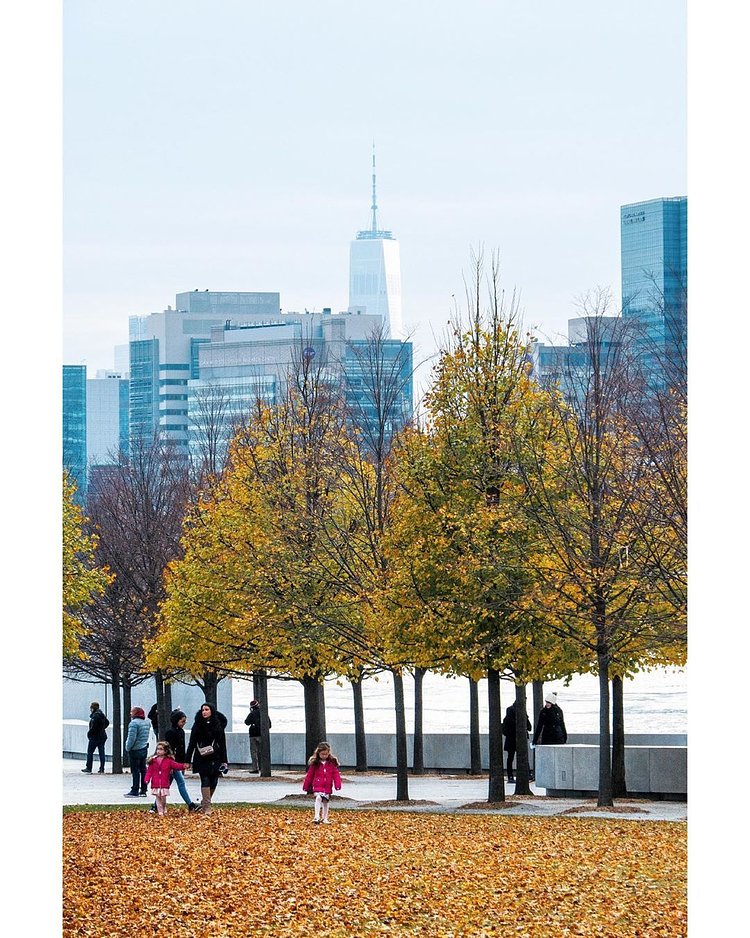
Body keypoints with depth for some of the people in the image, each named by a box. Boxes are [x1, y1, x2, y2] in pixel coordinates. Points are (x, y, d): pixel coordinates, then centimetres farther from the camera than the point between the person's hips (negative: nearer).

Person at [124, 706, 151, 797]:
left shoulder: (134, 723, -18)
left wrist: (128, 748, -9)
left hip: (135, 750, -8)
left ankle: (135, 791, -2)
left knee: (135, 771, -4)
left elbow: (132, 738, -20)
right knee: (143, 770, 12)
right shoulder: (147, 722, 7)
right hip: (144, 749, 8)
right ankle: (143, 790, 15)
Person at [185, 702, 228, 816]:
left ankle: (204, 805, 21)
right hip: (201, 759, -2)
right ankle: (206, 807, -13)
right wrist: (187, 760, -2)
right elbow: (192, 743, 3)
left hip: (215, 758, 2)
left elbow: (222, 744, 7)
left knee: (213, 782, 2)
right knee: (205, 780, -11)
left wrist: (224, 761, 3)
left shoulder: (218, 725, 5)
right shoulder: (198, 725, 2)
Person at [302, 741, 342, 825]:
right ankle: (317, 817, -24)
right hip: (317, 786, -2)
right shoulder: (315, 763, 0)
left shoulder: (332, 763, 3)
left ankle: (325, 818, 21)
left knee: (326, 801, 10)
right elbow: (309, 775, 4)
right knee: (318, 798, -21)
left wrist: (338, 785, -11)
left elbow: (336, 774, 0)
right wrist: (305, 786, 6)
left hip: (328, 787, 2)